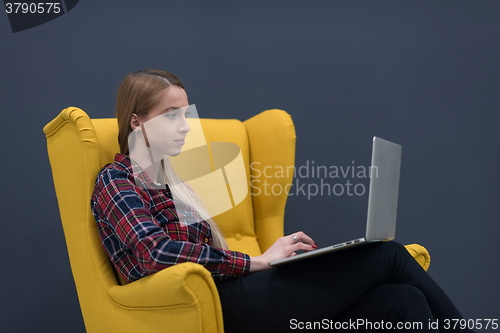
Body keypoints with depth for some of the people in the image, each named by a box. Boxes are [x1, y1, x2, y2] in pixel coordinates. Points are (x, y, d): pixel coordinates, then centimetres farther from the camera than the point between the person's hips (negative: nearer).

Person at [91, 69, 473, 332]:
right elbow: (156, 252, -18)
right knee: (389, 255, -10)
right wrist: (257, 261, -16)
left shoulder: (168, 180, 25)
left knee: (403, 301, -11)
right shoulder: (116, 181, 0)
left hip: (227, 294, 8)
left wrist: (267, 257, 0)